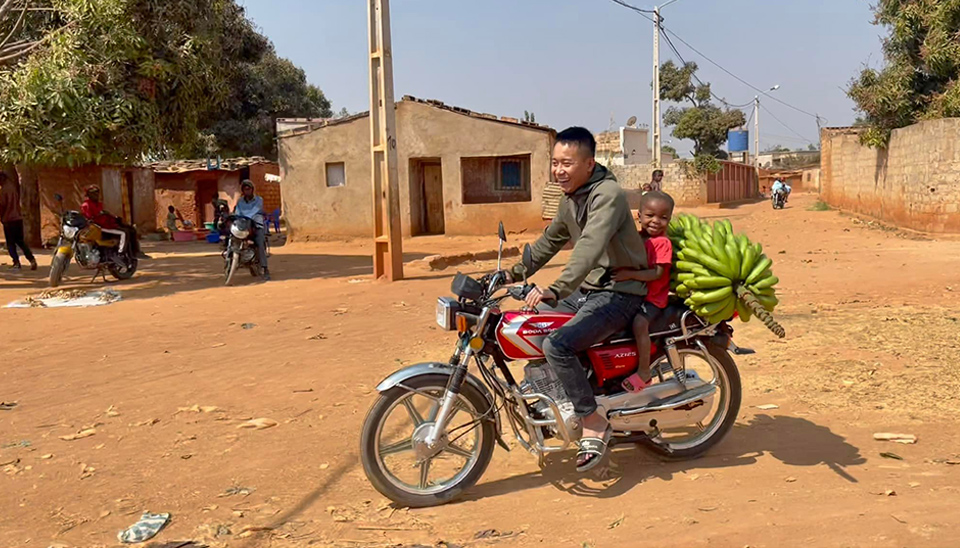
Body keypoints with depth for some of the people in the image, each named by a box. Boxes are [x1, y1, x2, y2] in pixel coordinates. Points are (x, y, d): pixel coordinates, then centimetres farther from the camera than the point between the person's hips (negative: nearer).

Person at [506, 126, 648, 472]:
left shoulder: (608, 195, -20)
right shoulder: (571, 197, 9)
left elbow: (590, 247, -36)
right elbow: (552, 239, 22)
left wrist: (556, 290, -48)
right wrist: (516, 273, 15)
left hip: (619, 293, -10)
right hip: (587, 289, 10)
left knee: (557, 345, -27)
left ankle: (594, 424, -10)